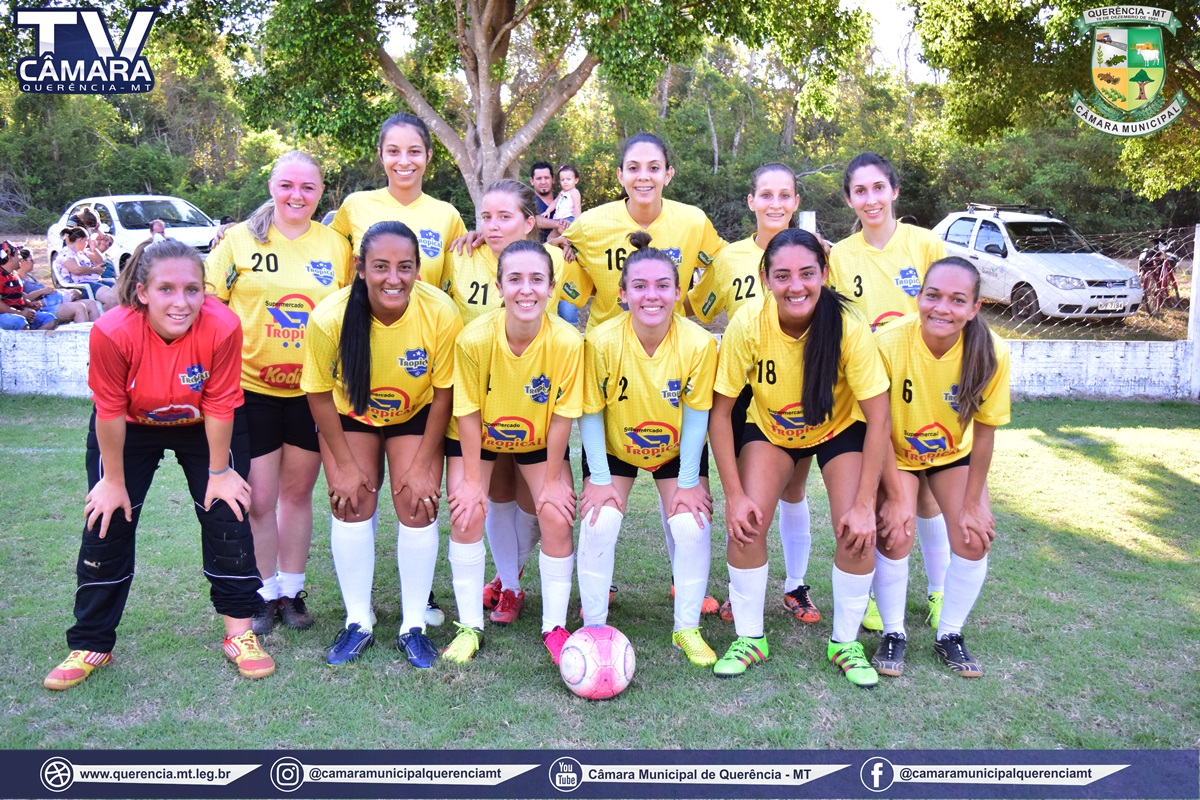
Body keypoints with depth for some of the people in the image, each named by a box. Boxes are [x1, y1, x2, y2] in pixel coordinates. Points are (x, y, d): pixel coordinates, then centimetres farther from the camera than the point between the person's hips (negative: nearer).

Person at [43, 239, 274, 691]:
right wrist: (114, 481, -11)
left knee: (227, 515, -5)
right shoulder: (112, 333, -34)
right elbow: (110, 411, -21)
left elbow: (219, 406, -22)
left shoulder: (223, 327, -34)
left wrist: (219, 472, -12)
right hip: (130, 429, 0)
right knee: (107, 522, 1)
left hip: (204, 428, 0)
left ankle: (239, 633, 10)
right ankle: (90, 646, 16)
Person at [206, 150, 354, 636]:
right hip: (250, 388, -1)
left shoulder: (336, 246, 4)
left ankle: (292, 591, 27)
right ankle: (264, 594, 22)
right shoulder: (238, 240, -1)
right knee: (258, 500, 3)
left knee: (298, 492, 13)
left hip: (312, 391, 1)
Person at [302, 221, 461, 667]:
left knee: (417, 507, -7)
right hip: (349, 415, 0)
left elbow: (443, 393, -16)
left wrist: (423, 465, -12)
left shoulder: (440, 314, -30)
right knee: (351, 505, -7)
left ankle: (414, 626, 8)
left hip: (415, 415, 0)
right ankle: (358, 622, 10)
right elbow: (319, 394, -14)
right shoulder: (331, 317, -30)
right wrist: (345, 464, -10)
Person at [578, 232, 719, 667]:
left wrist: (688, 481, -14)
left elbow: (696, 415, -15)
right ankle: (594, 627, 4)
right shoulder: (602, 341, -28)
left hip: (678, 450, 1)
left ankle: (687, 628, 8)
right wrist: (599, 478, -18)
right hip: (613, 447, 0)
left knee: (692, 525, -13)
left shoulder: (699, 343, -26)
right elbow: (590, 413, -17)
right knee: (598, 524, -15)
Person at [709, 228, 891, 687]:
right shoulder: (748, 324, -28)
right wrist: (734, 495, -22)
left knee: (858, 532, -17)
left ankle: (845, 642, 8)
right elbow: (720, 412, -20)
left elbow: (879, 419, -25)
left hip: (840, 430, 0)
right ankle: (749, 638, 5)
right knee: (745, 523, -17)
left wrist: (864, 504, -26)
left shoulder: (849, 327, -31)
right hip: (769, 429, 1)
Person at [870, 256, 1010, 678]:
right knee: (895, 533, -16)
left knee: (974, 538, -8)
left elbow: (983, 433, -15)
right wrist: (896, 497, -19)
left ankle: (950, 635, 14)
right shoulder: (889, 342, -33)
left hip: (954, 454, 2)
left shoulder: (991, 353, -27)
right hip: (896, 454, -2)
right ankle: (893, 634, 6)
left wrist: (972, 505, -11)